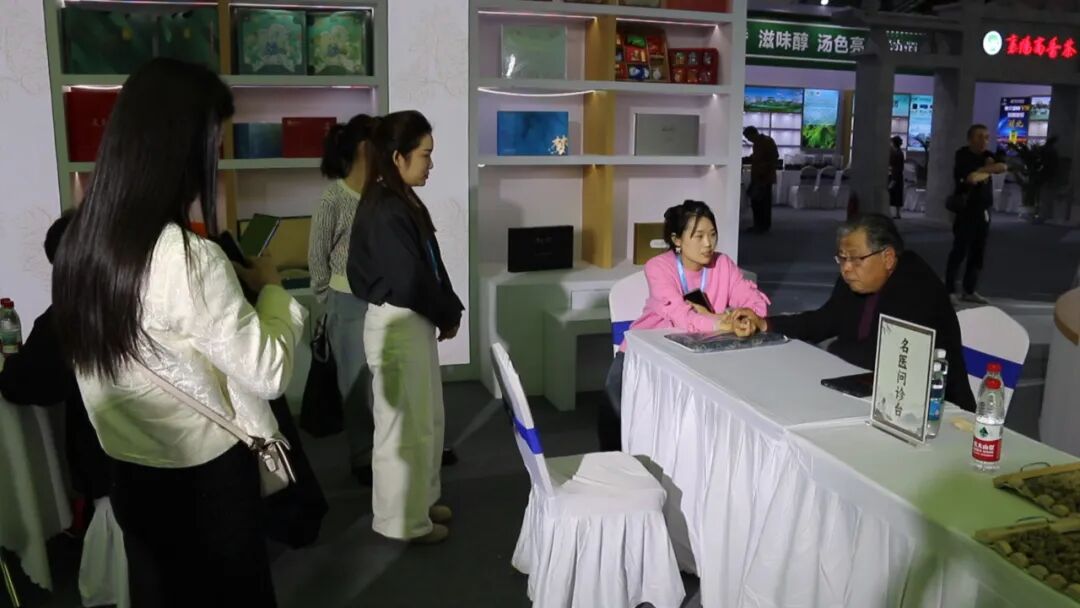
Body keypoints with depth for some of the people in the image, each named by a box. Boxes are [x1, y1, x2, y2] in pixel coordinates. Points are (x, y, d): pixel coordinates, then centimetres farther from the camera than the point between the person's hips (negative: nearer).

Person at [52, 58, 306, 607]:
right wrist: (271, 287, -7)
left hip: (131, 473, 6)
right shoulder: (188, 259, -28)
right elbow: (270, 372, -21)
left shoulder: (79, 242, -4)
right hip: (206, 476, -6)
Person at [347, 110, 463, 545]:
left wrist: (448, 311, 3)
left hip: (416, 323, 10)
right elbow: (410, 280, -22)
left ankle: (422, 501, 36)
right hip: (397, 325, -10)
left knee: (427, 420, 20)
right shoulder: (384, 211, -21)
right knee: (404, 426, 4)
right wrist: (448, 316, -8)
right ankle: (402, 520, 20)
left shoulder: (404, 202, 9)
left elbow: (431, 266, 13)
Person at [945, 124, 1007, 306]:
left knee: (978, 253, 7)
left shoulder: (987, 155, 15)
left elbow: (1004, 167, -2)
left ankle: (969, 290, 14)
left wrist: (984, 169, -15)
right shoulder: (962, 156, -7)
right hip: (966, 211, -7)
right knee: (959, 251, -6)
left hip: (984, 212, 7)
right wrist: (989, 169, -8)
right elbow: (973, 178, -22)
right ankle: (950, 291, -2)